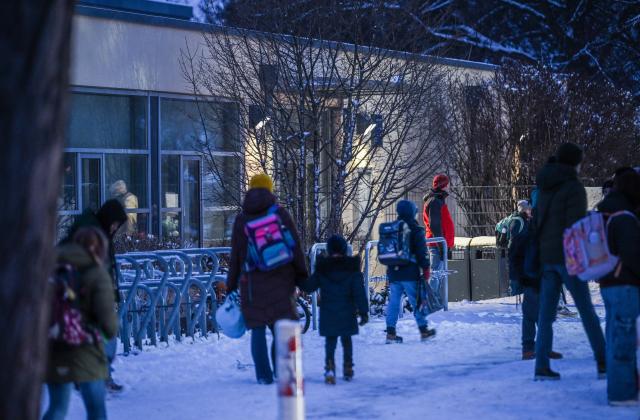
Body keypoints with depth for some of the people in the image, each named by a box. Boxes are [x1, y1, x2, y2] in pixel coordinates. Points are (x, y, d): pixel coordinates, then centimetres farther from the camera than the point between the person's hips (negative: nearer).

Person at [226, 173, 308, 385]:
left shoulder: (241, 220, 5)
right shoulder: (280, 214, 0)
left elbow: (235, 256, 6)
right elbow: (295, 247, -2)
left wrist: (231, 286, 11)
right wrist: (302, 277, 6)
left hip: (251, 282, 1)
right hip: (279, 279, -1)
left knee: (258, 329, 5)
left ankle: (264, 375, 1)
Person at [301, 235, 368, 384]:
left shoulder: (322, 268, -4)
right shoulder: (352, 268, -4)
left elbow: (309, 287, 3)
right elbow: (359, 292, -7)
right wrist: (363, 312, -3)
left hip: (328, 313, -1)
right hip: (347, 313, 1)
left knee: (330, 341, 4)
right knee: (346, 340, 17)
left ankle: (330, 366, -18)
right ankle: (348, 369, 23)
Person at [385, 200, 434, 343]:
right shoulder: (415, 229, -7)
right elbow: (422, 251, -9)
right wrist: (426, 269, -2)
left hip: (393, 273, 5)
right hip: (410, 274, -5)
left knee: (393, 302, 5)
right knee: (417, 301, 4)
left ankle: (391, 332, 3)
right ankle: (424, 330, 10)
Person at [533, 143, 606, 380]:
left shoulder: (544, 189, 13)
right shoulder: (573, 187, -10)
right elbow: (576, 226, -16)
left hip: (546, 258, 7)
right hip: (567, 256, -6)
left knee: (546, 313, 5)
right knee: (587, 311, 0)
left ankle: (541, 367, 0)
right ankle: (603, 363, 1)